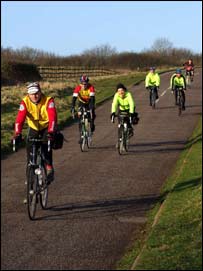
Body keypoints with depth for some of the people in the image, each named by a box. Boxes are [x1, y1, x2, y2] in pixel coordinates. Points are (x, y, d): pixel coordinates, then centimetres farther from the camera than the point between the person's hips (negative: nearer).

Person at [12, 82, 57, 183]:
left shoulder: (48, 100, -28)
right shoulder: (25, 102, -22)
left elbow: (53, 117, -39)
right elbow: (20, 118, -32)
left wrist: (51, 132, -53)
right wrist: (17, 134, -45)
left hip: (46, 127, -3)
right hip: (33, 127, 3)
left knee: (46, 145, -26)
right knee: (29, 146, -11)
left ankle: (49, 168, -13)